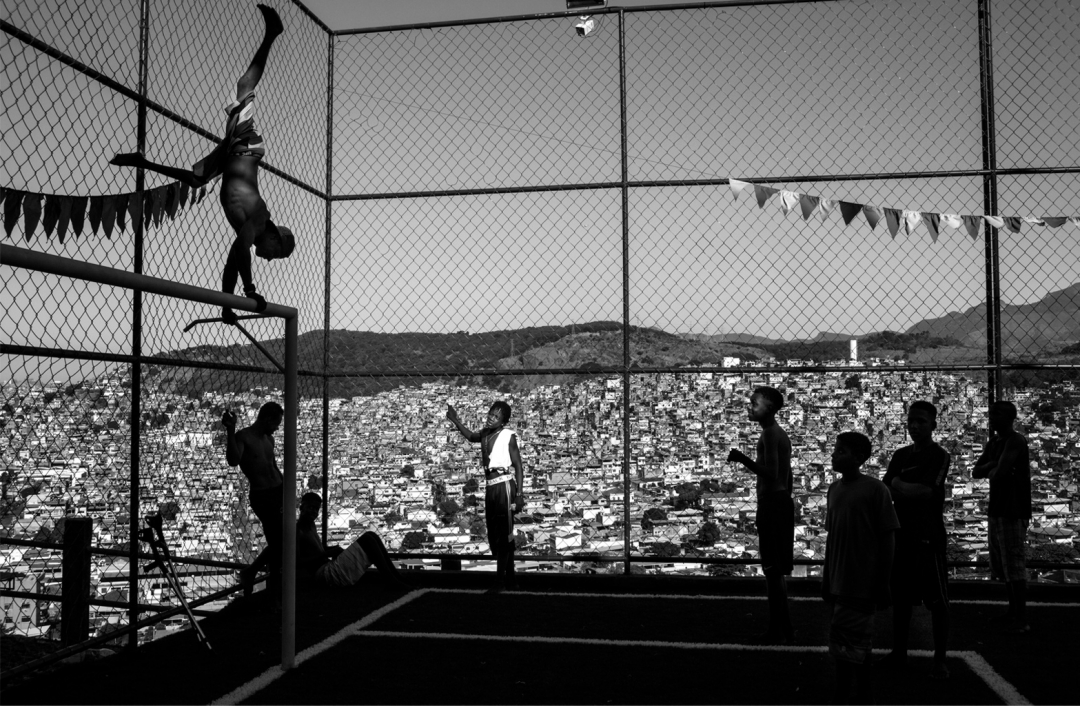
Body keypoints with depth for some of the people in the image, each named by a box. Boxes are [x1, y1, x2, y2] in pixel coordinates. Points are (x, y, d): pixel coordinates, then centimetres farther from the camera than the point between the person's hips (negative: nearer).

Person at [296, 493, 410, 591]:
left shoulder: (310, 525, 19)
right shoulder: (297, 531, -9)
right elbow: (297, 562, -19)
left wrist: (333, 550, 9)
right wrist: (326, 554, -18)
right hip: (324, 574, -9)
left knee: (371, 536, 0)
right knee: (367, 539, -19)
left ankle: (397, 576, -5)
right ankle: (394, 582, -20)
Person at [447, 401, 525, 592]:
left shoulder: (508, 436, -6)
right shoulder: (485, 434, 10)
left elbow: (518, 466, -7)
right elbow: (471, 436, 33)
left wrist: (519, 494, -14)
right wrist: (455, 420, 19)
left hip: (504, 485, -7)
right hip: (491, 487, 7)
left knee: (504, 535, -4)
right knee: (494, 536, 10)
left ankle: (501, 581, -1)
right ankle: (510, 579, 20)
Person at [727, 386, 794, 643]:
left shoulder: (769, 434, -14)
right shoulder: (781, 434, 17)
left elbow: (770, 474, -23)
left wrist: (743, 459, -20)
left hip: (772, 504, -10)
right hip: (782, 502, 10)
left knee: (772, 569, -6)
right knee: (776, 569, 13)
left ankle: (779, 630, -3)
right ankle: (781, 628, 19)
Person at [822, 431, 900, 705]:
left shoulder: (875, 489, -11)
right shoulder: (834, 489, 8)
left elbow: (886, 538, -9)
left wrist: (883, 583, -10)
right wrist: (826, 578, 14)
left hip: (862, 583, -6)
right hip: (838, 582, 6)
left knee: (855, 644, 1)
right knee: (839, 642, 13)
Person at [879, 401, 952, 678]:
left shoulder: (940, 456, -7)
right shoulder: (900, 455, 10)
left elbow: (927, 491, -18)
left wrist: (899, 485, -6)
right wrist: (913, 491, -12)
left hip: (928, 537, -5)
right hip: (901, 535, 6)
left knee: (937, 601, 1)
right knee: (900, 597, 12)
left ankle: (939, 659, 11)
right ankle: (899, 652, 23)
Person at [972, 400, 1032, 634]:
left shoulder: (1016, 441, -13)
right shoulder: (993, 443, 13)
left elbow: (999, 473, -24)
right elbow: (975, 472, 10)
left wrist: (991, 472, -2)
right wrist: (992, 466, -8)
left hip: (1013, 512, -9)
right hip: (996, 510, 9)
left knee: (1014, 566, -5)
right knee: (1003, 566, 15)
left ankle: (1022, 619, 1)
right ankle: (1013, 612, 25)